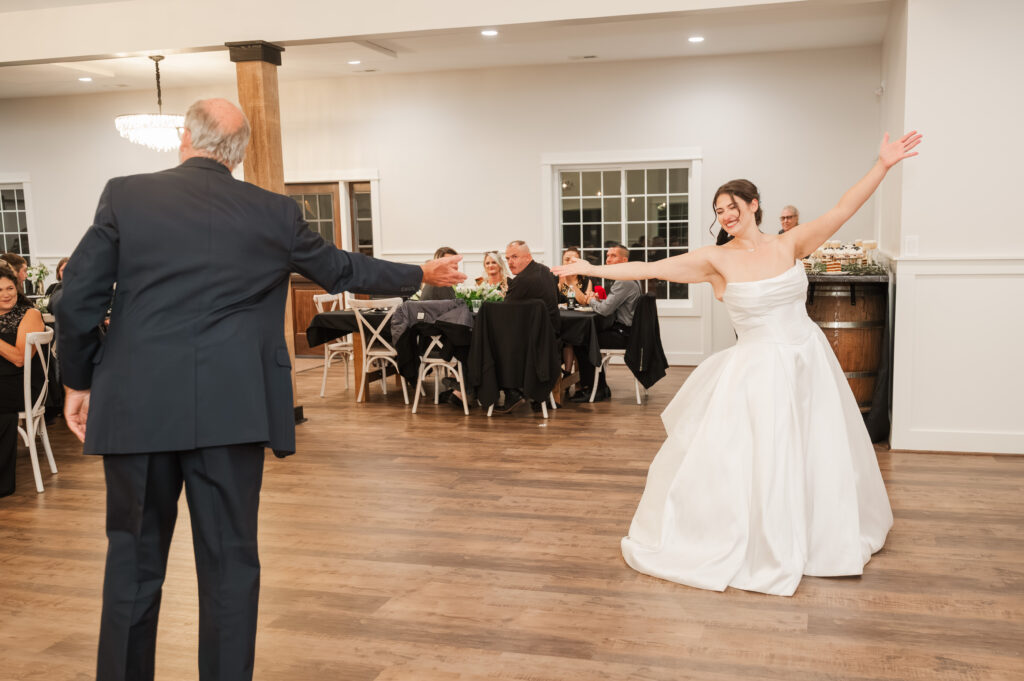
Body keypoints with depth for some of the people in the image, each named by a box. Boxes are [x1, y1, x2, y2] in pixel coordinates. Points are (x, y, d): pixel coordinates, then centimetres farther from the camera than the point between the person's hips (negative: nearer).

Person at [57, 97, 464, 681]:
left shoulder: (125, 195, 2)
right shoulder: (274, 212, 3)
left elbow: (78, 299, -1)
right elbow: (341, 270, 15)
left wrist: (80, 381, 13)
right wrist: (419, 276, 31)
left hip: (135, 407, 1)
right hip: (230, 409, -1)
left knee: (134, 562, 14)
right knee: (230, 562, 9)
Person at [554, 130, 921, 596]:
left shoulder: (788, 244, -1)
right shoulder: (716, 259, -8)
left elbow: (842, 210, -6)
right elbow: (650, 269, -11)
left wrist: (882, 165, -13)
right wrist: (590, 269, -13)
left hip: (808, 361, 3)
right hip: (759, 367, -2)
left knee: (817, 453, 14)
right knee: (750, 460, -1)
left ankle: (824, 537, 38)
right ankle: (758, 548, 19)